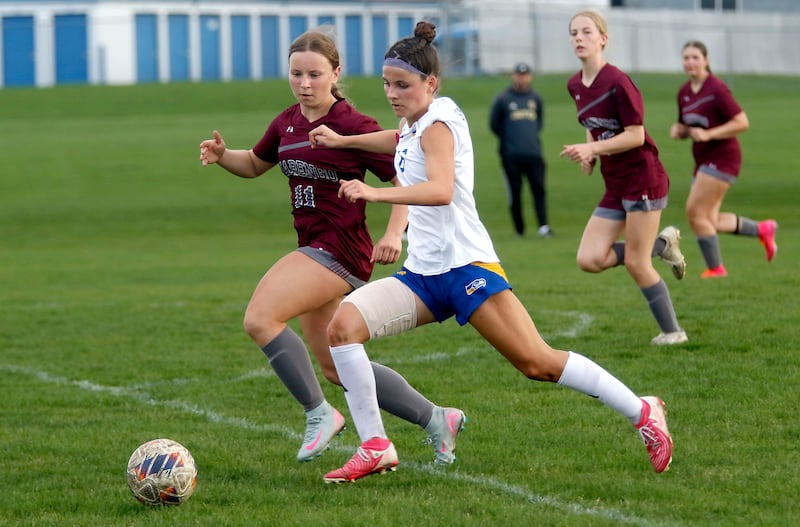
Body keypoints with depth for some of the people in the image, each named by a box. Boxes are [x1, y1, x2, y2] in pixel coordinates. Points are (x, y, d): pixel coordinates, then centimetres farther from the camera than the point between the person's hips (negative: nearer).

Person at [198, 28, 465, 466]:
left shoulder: (354, 127, -14)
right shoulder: (287, 124, 8)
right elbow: (255, 164, 26)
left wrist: (394, 233, -24)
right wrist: (222, 156, 5)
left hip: (341, 250, -9)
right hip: (314, 249, 9)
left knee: (260, 318, -23)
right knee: (336, 369, 13)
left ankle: (319, 413, -9)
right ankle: (436, 420, 25)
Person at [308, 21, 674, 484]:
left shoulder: (437, 125, -11)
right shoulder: (414, 125, 15)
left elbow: (441, 190, -31)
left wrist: (376, 194, -40)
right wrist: (341, 141, 42)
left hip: (465, 265, -8)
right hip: (422, 274, 8)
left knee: (539, 364, -12)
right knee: (344, 324, -12)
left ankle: (643, 412, 3)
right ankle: (375, 449, -9)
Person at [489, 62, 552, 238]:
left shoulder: (536, 98, 11)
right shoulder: (502, 99, 1)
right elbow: (494, 124, 8)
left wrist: (533, 136, 13)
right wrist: (508, 139, 10)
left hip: (534, 152, 2)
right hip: (511, 155, -2)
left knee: (539, 188, -8)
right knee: (515, 192, 1)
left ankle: (543, 226, -12)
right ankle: (519, 228, 9)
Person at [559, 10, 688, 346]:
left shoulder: (617, 83, -17)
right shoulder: (575, 86, 8)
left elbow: (635, 135, -17)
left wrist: (591, 148, -23)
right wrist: (589, 155, 5)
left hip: (642, 178, -8)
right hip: (615, 186, 8)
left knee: (635, 263, -5)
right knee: (589, 260, -3)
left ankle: (672, 331, 12)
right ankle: (661, 244, 16)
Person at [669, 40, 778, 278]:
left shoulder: (716, 89, -14)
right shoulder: (684, 93, 9)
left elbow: (742, 122, -17)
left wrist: (708, 134, -24)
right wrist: (679, 130, -2)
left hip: (722, 158, -8)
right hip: (704, 160, 8)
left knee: (695, 212, -12)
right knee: (709, 221, 7)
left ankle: (715, 268, 0)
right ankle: (761, 229, 25)